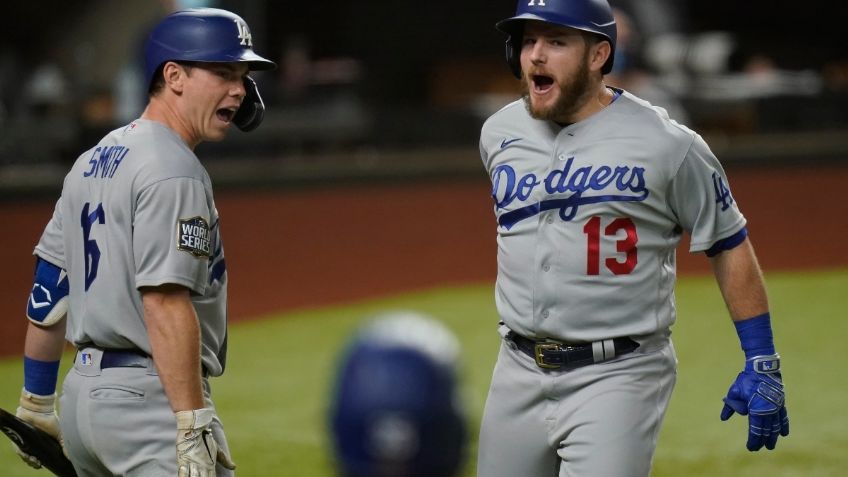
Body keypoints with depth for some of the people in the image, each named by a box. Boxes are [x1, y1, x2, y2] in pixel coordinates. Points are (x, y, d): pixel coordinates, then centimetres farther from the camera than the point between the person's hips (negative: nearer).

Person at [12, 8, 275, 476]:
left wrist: (37, 400, 25)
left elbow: (49, 286, 19)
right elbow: (164, 301, -22)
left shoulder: (92, 161, 17)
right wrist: (193, 428, -25)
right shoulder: (172, 171, -12)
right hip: (149, 398, -10)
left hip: (81, 391, 10)